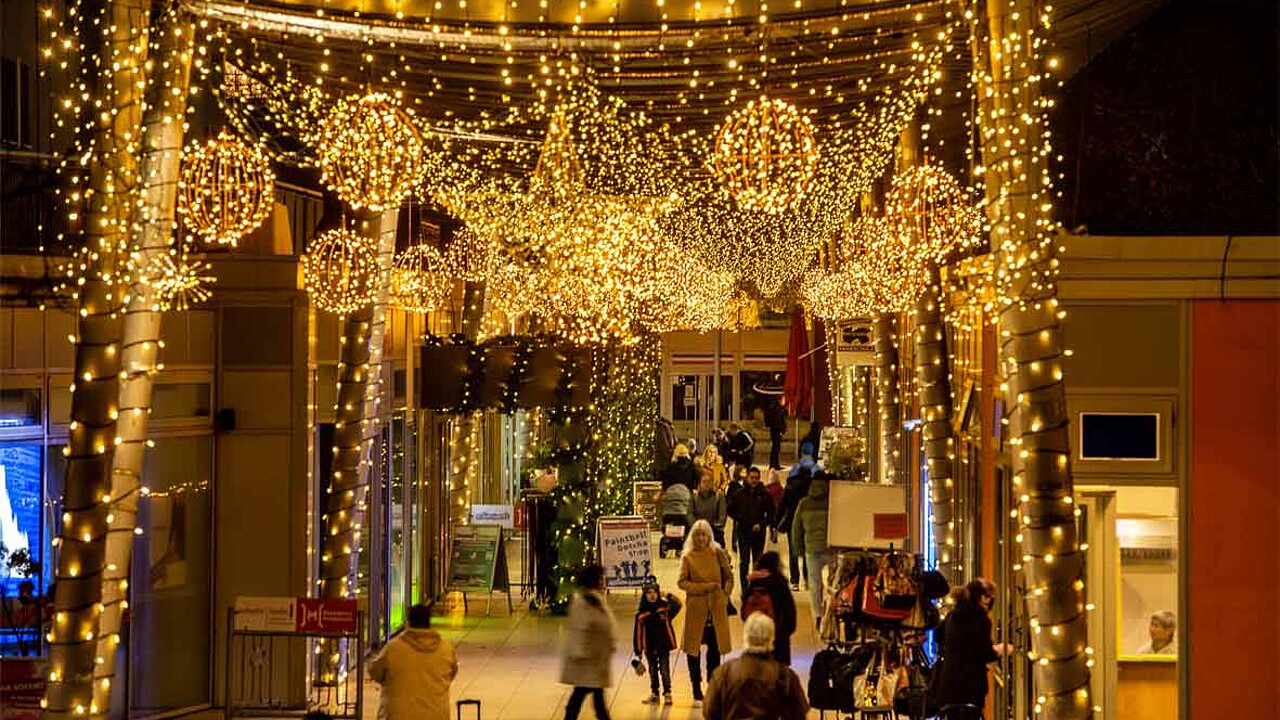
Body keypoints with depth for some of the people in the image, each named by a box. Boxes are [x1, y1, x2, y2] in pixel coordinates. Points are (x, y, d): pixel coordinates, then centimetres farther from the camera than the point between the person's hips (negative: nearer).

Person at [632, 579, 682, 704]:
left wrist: (668, 596, -29)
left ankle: (667, 694, 6)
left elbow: (677, 605, -21)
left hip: (664, 645, -2)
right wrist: (638, 651, 2)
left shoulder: (665, 607, -3)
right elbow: (638, 633, 2)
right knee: (652, 671, 11)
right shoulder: (641, 613, -2)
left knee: (664, 669, -1)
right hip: (649, 647, 2)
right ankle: (654, 694, 20)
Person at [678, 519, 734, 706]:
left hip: (716, 608, 1)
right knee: (693, 649, 1)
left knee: (715, 649, 5)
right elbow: (682, 582, -3)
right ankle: (697, 693, 9)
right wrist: (705, 587, -11)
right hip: (695, 609, -1)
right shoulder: (687, 557, -1)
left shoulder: (718, 554, 3)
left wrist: (724, 595, 1)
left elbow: (729, 577, 11)